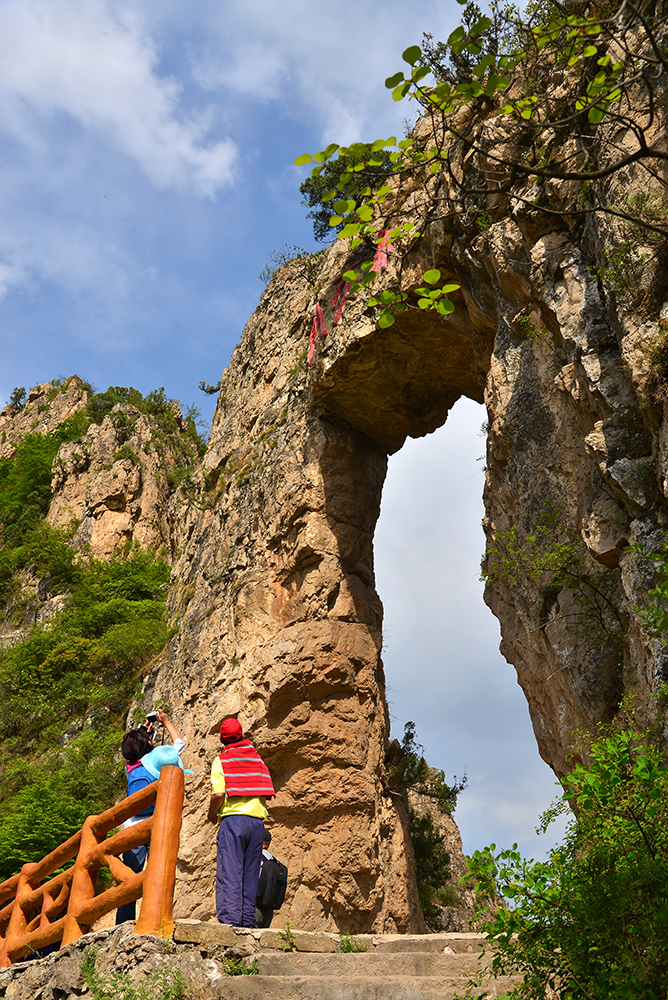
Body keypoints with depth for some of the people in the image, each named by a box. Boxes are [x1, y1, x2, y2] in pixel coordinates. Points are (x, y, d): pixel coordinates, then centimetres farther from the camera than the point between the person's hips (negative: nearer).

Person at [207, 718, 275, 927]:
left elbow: (218, 794, -10)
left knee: (229, 873, -3)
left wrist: (212, 814, 6)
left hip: (233, 818, -4)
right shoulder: (257, 758, 15)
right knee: (250, 876, 9)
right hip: (257, 820, 5)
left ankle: (230, 921, -9)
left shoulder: (221, 760, 1)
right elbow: (266, 792, 10)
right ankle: (247, 923, 10)